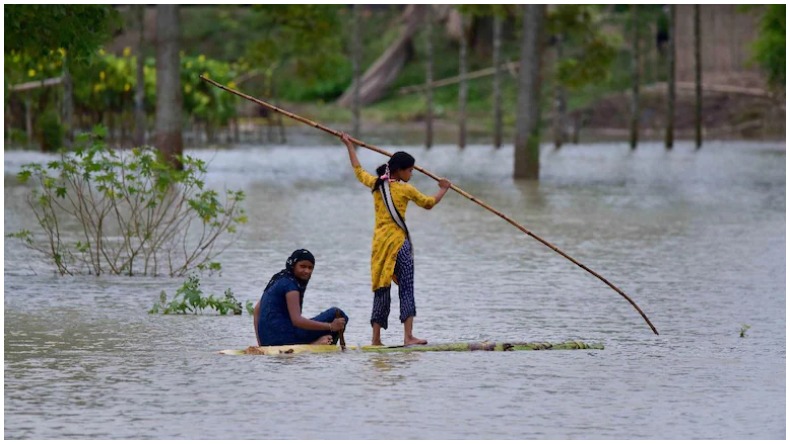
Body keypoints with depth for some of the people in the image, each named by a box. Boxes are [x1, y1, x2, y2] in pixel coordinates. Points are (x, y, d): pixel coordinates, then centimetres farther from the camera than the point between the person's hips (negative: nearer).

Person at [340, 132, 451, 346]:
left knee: (381, 289, 9)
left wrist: (349, 146, 39)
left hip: (379, 241, 6)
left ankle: (376, 338, 8)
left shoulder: (375, 184, 7)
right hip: (398, 241, -6)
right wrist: (443, 189, 26)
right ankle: (408, 336, -13)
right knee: (406, 288, -5)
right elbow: (428, 203, 8)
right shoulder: (406, 189, -6)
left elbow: (358, 171, 26)